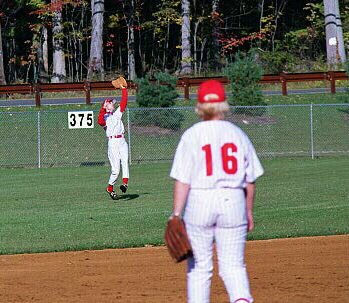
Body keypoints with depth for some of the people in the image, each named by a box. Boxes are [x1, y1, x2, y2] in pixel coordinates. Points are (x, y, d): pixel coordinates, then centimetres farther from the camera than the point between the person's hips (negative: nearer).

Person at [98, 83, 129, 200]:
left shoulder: (117, 114, 21)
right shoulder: (104, 117, 4)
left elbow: (124, 101, 19)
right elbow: (100, 122, -20)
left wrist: (123, 88, 17)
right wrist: (103, 109, -21)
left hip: (122, 142, 5)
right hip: (113, 143, -5)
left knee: (125, 161, -20)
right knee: (115, 169, -7)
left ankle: (125, 183, -31)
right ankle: (110, 188, 10)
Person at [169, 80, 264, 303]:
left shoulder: (192, 135, -4)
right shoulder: (238, 134, 6)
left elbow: (183, 180, -10)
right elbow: (250, 180, 9)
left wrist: (176, 214, -8)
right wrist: (249, 212, 19)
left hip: (200, 201, -2)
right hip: (233, 201, 2)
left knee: (199, 266, 8)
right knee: (233, 264, 4)